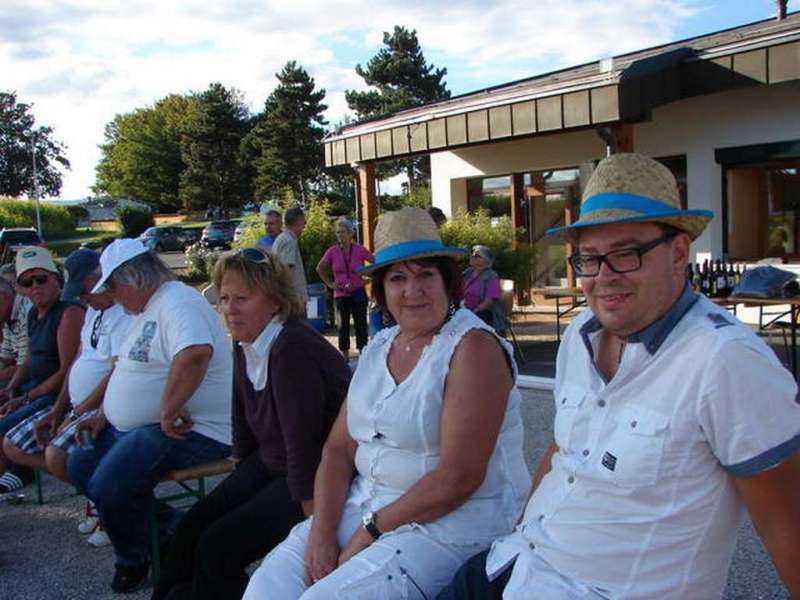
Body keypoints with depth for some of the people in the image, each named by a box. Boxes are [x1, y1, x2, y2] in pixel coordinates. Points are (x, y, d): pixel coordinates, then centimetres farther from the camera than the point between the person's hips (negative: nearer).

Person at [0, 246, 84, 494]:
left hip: (58, 394, -9)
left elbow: (68, 370, -18)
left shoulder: (70, 313, -14)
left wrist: (25, 398, -15)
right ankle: (21, 469, 9)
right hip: (34, 389, 9)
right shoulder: (34, 315, 13)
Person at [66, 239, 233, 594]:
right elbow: (126, 367, 26)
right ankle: (164, 527, 13)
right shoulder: (148, 310, 16)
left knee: (108, 483, -24)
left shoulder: (178, 303, -19)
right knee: (80, 465, 13)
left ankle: (133, 560, 6)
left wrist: (169, 411, -31)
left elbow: (195, 354, -40)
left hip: (191, 431, -11)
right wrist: (104, 415, 16)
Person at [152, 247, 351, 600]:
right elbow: (244, 423, 13)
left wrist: (311, 529, -22)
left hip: (316, 479, -8)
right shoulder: (245, 344, 1)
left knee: (218, 547, -11)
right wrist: (240, 470, 20)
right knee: (193, 527, 4)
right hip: (270, 464, 9)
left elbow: (303, 447, -25)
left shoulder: (291, 349, -26)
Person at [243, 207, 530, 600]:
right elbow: (339, 448, 6)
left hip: (450, 522, -6)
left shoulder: (473, 346, -14)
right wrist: (322, 532, -8)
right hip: (366, 504, 6)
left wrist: (371, 531, -13)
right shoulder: (379, 347, 9)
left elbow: (459, 478, -20)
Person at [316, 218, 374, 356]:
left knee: (361, 323, 5)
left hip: (359, 293, -1)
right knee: (343, 323, 7)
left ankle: (362, 350, 13)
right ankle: (344, 353, 15)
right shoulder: (332, 251, -4)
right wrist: (329, 283, 5)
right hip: (341, 293, 1)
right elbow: (320, 268, 10)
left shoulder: (360, 250, -7)